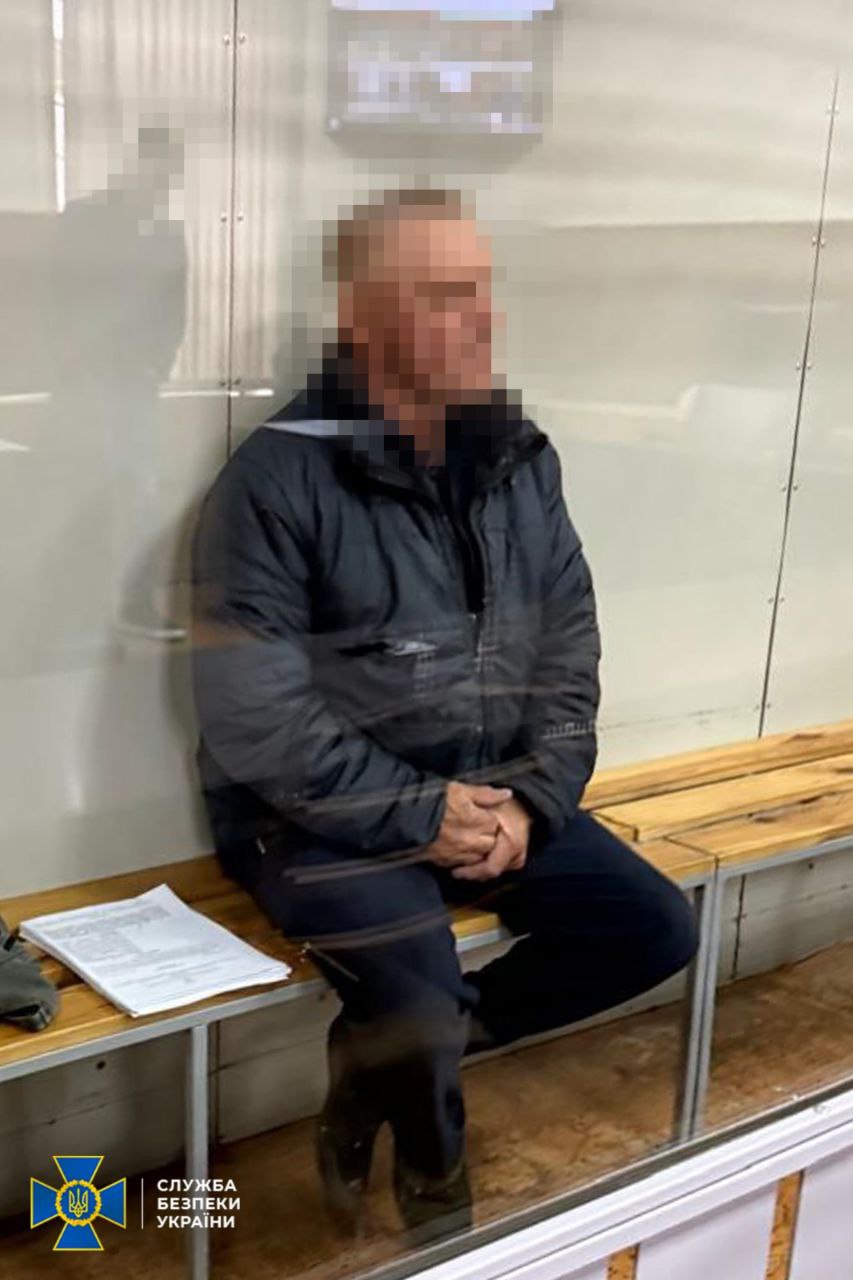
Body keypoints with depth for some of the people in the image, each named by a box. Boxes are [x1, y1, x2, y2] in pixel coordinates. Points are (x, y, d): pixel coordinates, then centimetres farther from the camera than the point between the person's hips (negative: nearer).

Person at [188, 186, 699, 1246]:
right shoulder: (279, 476, -16)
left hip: (490, 794, 6)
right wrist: (421, 815, -19)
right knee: (420, 995, -26)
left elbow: (569, 651, 5)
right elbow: (254, 717, -19)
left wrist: (530, 800, -10)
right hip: (319, 814, -6)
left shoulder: (520, 459, 3)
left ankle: (396, 1057, 11)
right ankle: (432, 1194, 11)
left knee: (655, 928, -2)